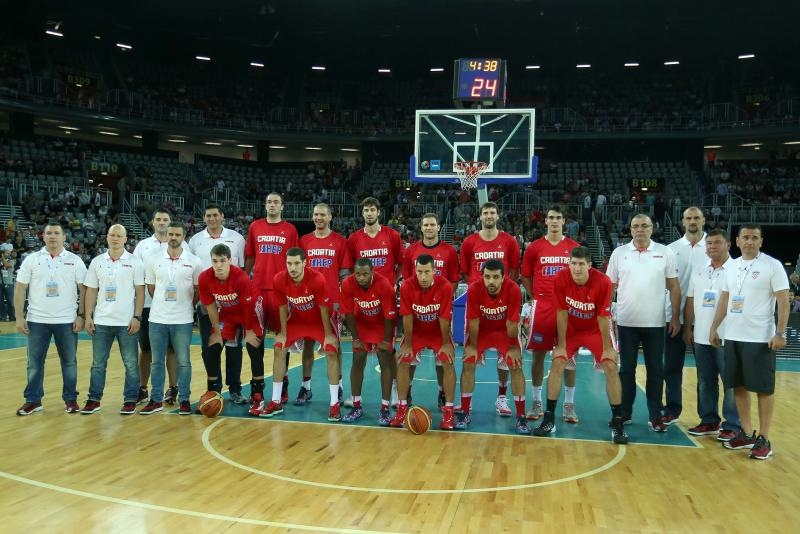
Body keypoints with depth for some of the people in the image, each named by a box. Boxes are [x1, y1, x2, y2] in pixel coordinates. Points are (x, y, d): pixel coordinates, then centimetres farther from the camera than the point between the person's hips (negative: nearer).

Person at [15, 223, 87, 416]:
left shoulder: (75, 261, 0)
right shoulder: (31, 259, 2)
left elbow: (84, 289, 0)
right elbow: (20, 289, 2)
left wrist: (81, 315, -6)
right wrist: (19, 317, -3)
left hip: (67, 321, -1)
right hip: (37, 320, 1)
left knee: (69, 361, 7)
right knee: (34, 362, 7)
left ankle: (70, 399, 17)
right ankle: (33, 400, 19)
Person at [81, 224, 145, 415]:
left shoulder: (134, 262, -1)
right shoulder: (97, 262, 7)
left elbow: (140, 291, -2)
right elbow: (91, 291, 9)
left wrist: (137, 317, -9)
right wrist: (88, 317, 2)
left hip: (127, 322, -2)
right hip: (101, 321, 3)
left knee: (131, 363, 3)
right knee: (98, 363, 9)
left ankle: (130, 400, 12)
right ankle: (94, 399, 19)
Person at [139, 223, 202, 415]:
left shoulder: (194, 261, -2)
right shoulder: (154, 260, 4)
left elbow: (198, 290, 5)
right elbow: (150, 287, 11)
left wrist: (187, 306, 4)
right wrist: (163, 304, 9)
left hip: (183, 320, -2)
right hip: (157, 319, 2)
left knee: (183, 361, 4)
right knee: (157, 361, 9)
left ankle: (184, 400, 15)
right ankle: (156, 400, 18)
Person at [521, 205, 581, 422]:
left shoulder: (574, 247, 5)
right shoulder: (534, 247, 4)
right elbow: (525, 277, 10)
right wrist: (533, 298, 1)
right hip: (541, 306, 0)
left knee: (568, 355, 3)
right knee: (538, 354, 4)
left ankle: (569, 404, 13)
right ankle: (537, 402, 15)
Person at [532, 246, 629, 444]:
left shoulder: (603, 282, -27)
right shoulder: (560, 280, -24)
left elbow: (603, 317, -19)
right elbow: (561, 313, -15)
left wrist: (607, 348, -13)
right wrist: (561, 345, -11)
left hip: (596, 329, -1)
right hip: (571, 329, 1)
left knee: (611, 367, -10)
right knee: (557, 363, -10)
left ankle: (617, 422, 1)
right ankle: (549, 418, -1)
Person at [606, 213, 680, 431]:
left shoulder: (665, 253, 1)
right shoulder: (619, 253, 3)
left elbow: (674, 287, 3)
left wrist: (676, 317, -2)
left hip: (655, 323, 0)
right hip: (626, 323, 1)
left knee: (655, 370, 6)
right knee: (626, 369, 8)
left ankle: (655, 416, 16)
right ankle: (624, 413, 19)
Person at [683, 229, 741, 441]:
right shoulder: (698, 272, 11)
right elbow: (690, 302, 14)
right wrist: (687, 328, 10)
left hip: (727, 337, -6)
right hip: (701, 337, 6)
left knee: (731, 382, 1)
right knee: (705, 382, 13)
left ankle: (733, 426, 10)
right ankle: (709, 421, 23)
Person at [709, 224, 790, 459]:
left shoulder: (773, 265, -6)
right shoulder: (732, 266, 10)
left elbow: (784, 302, -9)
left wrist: (780, 333, -15)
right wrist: (714, 328, 13)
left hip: (761, 339, -6)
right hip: (732, 337, 6)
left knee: (764, 389, 2)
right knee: (739, 386, 11)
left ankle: (764, 439, 10)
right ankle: (747, 433, 23)